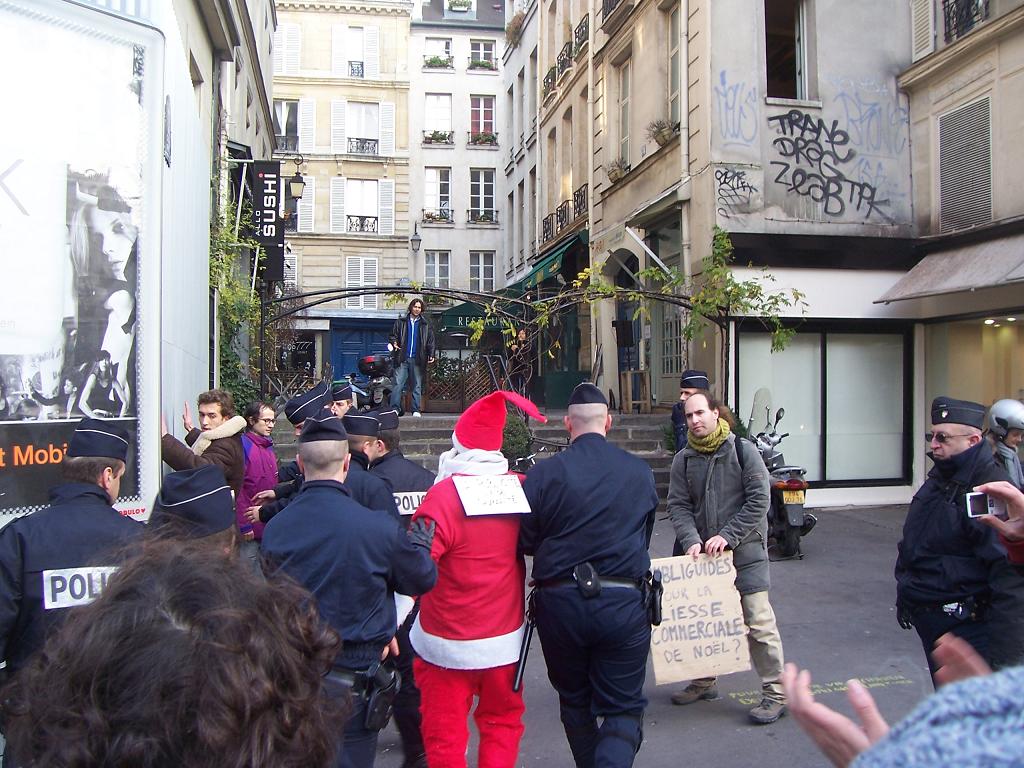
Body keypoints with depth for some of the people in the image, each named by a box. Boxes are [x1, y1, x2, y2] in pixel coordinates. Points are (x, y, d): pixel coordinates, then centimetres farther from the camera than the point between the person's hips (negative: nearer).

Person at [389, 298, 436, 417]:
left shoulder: (425, 324, 12)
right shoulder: (401, 322, 11)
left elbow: (430, 341, 10)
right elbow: (393, 335, 14)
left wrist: (431, 355, -2)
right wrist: (394, 343, -8)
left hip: (417, 360, 1)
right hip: (403, 359, 0)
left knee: (417, 386, 3)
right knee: (398, 384, -8)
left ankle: (416, 410, 7)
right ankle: (395, 408, -8)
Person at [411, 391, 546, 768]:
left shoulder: (443, 495, -20)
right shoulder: (520, 488, -6)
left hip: (446, 644, -3)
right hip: (505, 640, 4)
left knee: (444, 736, 13)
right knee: (502, 723, 22)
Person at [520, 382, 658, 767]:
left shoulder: (543, 472, -7)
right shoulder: (641, 472, 1)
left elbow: (525, 542, -3)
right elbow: (644, 537, 12)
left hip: (560, 602, 0)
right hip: (623, 602, 0)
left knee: (574, 701, 22)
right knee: (623, 709, 9)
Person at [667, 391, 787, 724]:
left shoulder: (743, 450, -7)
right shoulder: (683, 460, 3)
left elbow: (759, 500, -9)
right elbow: (678, 505, 1)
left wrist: (727, 536, -15)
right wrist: (691, 540, -15)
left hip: (745, 550, -4)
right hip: (702, 553, 4)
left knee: (758, 621, -4)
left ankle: (775, 693, 10)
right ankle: (704, 682, 31)